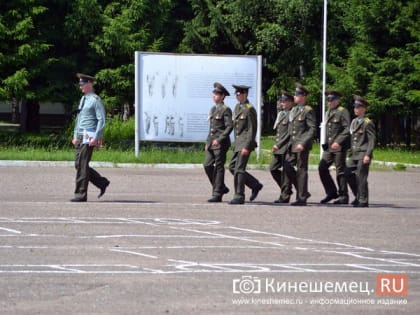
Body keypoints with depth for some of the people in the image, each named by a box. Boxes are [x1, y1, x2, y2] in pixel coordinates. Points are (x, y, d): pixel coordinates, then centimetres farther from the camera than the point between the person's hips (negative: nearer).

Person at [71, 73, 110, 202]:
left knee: (82, 165, -9)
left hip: (89, 137, -9)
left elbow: (101, 120, -14)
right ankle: (102, 183, 19)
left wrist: (96, 138, -20)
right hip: (80, 137, 9)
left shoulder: (95, 100, -9)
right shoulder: (83, 99, 18)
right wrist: (75, 136, 19)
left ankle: (81, 194, -5)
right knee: (79, 165, 8)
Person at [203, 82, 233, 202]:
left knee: (219, 168, -4)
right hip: (212, 143, 8)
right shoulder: (213, 109, 17)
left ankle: (217, 194, -1)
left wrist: (219, 139, -22)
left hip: (221, 143, -8)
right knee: (207, 165, 3)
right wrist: (208, 142, 18)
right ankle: (221, 187, 18)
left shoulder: (226, 110, -9)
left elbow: (229, 126, -16)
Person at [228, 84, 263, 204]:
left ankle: (239, 196, -4)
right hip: (238, 142, 9)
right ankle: (255, 185, 19)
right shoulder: (237, 107, 14)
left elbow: (252, 130, -16)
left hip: (245, 142, -9)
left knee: (239, 169, -9)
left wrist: (247, 146, -20)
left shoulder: (249, 109, -13)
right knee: (232, 167, 9)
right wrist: (236, 143, 18)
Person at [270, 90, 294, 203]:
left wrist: (279, 144, -17)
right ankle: (286, 189, 20)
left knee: (285, 171, -4)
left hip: (286, 147, -9)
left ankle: (285, 196, 0)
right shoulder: (281, 114, 17)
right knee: (273, 169, 8)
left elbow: (290, 133, -17)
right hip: (278, 148, 9)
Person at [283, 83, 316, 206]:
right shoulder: (293, 110, 16)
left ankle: (302, 198, 3)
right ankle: (303, 192, 14)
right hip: (292, 145, 8)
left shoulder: (308, 111, -9)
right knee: (288, 167, 2)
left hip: (302, 145, -8)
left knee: (301, 170, -4)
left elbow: (313, 130, -14)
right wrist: (290, 143, 15)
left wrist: (303, 143, -20)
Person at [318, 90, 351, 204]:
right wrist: (325, 143, 17)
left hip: (339, 147, -8)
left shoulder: (343, 112, -7)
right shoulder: (328, 113, 17)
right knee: (322, 168, -1)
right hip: (329, 147, 8)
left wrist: (338, 142, -22)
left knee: (340, 171, -3)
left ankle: (343, 197, 4)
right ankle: (331, 192, 9)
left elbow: (347, 130, -14)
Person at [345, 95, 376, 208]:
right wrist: (350, 152, 17)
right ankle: (358, 196, 18)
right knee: (348, 174, 4)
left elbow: (372, 140, -12)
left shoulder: (367, 122, -8)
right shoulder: (354, 122, 16)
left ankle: (363, 201, 1)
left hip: (363, 155, -8)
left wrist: (368, 155, -18)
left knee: (361, 177, -6)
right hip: (354, 154, 8)